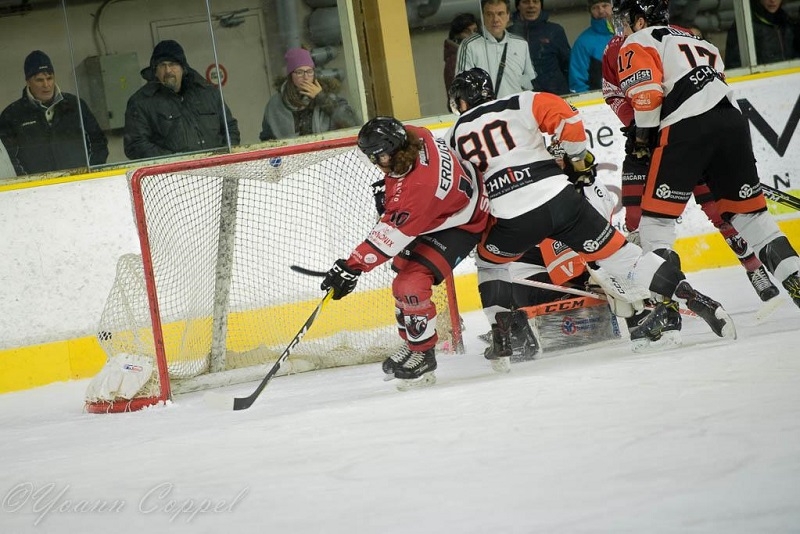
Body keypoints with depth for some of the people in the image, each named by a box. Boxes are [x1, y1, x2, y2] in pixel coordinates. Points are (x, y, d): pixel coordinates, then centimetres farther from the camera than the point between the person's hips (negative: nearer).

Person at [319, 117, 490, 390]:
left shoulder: (418, 187, -39)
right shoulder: (412, 136, -15)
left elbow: (391, 235, -36)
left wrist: (352, 267, -34)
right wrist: (389, 191, 6)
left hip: (460, 223, -11)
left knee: (412, 283, -20)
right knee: (403, 270, 14)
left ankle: (423, 355, -3)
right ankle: (412, 343, 29)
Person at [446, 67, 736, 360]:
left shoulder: (453, 138, 17)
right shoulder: (519, 104, 12)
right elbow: (566, 117, 1)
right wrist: (579, 160, 15)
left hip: (513, 219, -1)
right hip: (558, 199, 1)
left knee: (488, 261, 29)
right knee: (616, 252, 8)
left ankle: (501, 337, 22)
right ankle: (692, 298, -2)